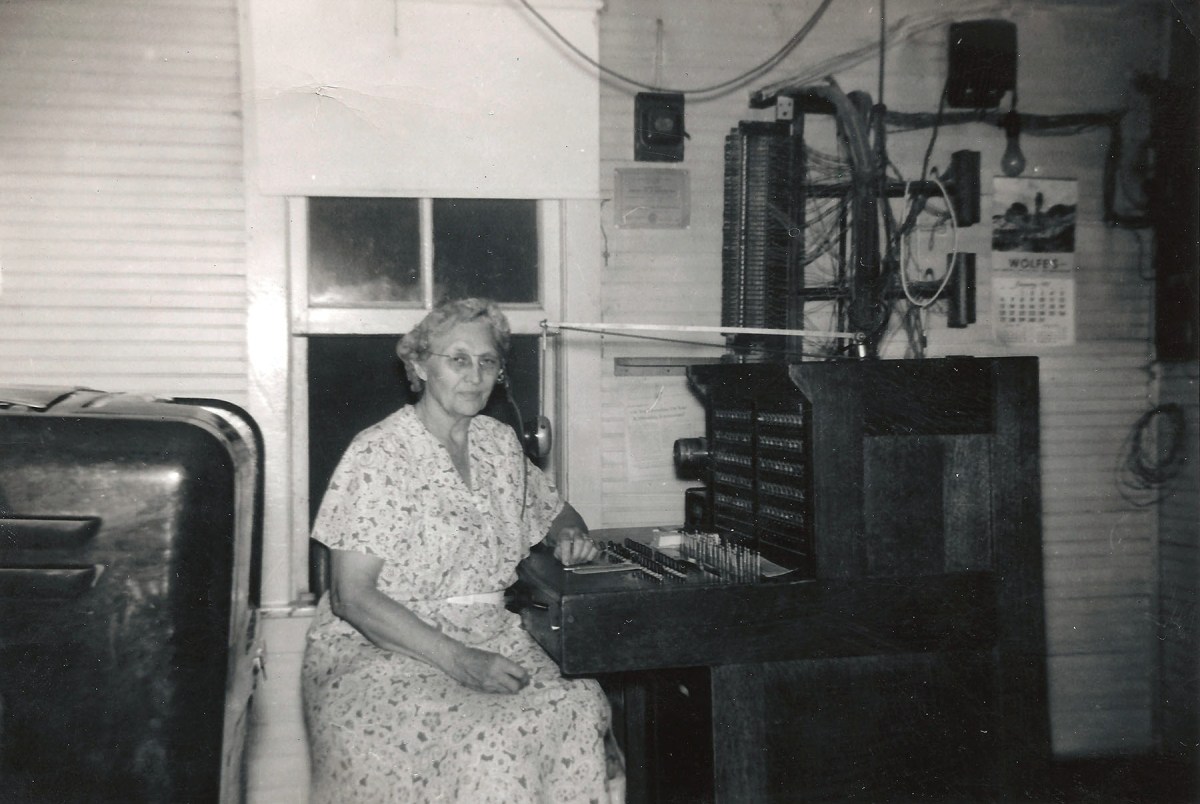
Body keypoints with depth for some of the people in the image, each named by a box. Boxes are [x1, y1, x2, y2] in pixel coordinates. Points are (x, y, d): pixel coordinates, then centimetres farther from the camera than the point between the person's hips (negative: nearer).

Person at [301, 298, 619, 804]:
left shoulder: (500, 444, 11)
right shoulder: (379, 455, -9)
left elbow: (556, 512, 28)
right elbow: (352, 597, -14)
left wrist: (570, 536, 2)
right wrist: (458, 661, -23)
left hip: (490, 640, 6)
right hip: (381, 651, -5)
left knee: (582, 708, -23)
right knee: (488, 742, -32)